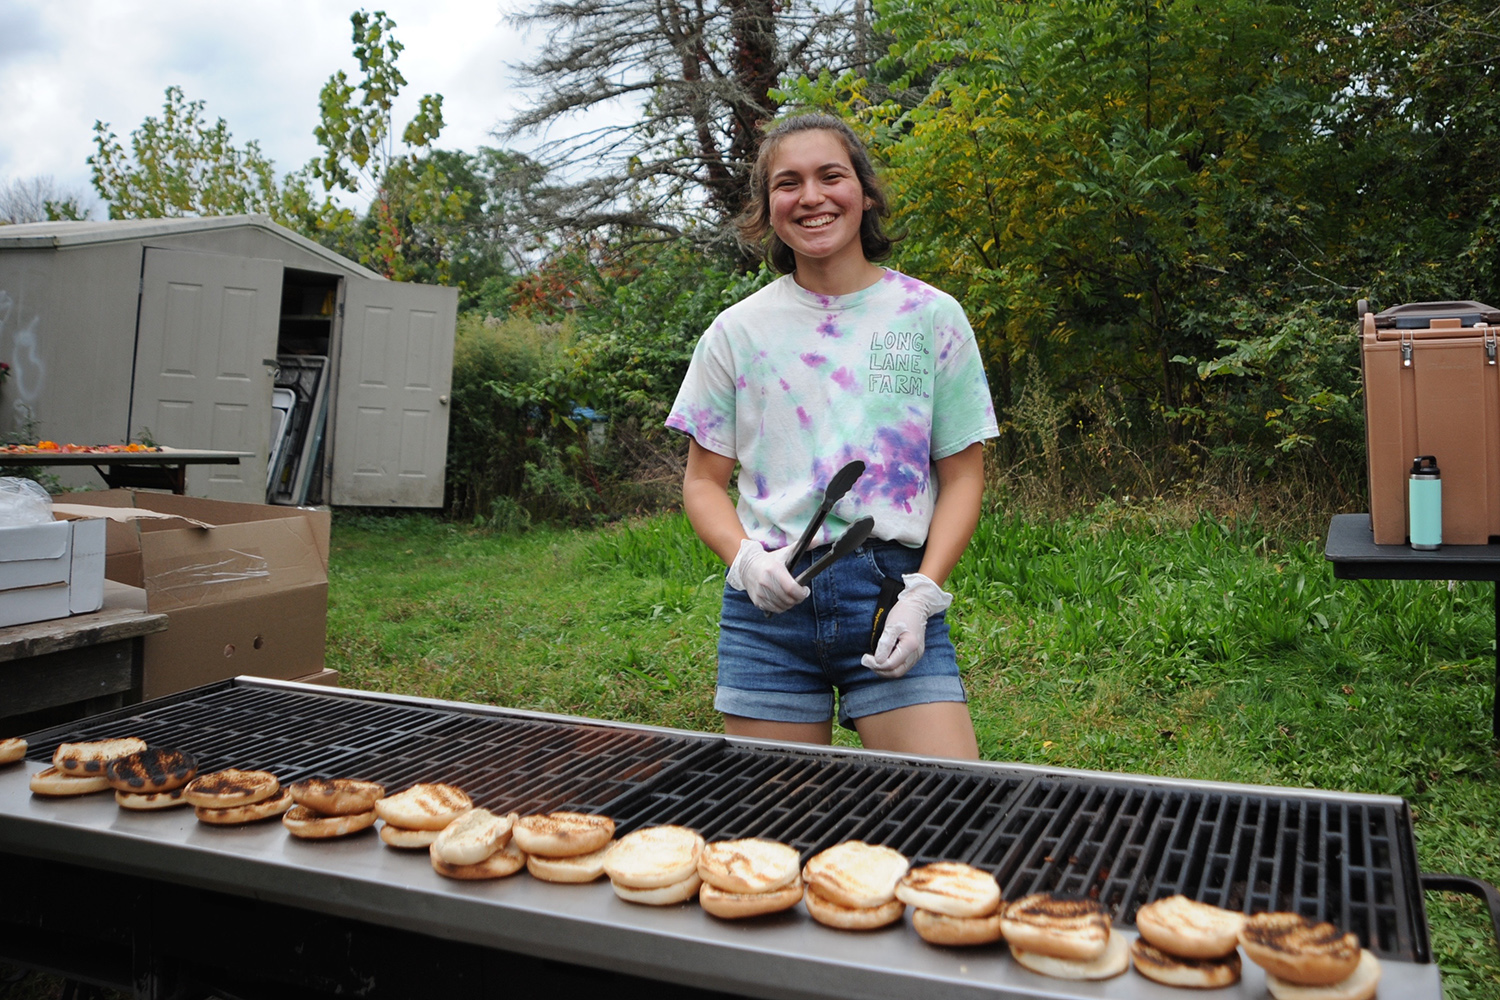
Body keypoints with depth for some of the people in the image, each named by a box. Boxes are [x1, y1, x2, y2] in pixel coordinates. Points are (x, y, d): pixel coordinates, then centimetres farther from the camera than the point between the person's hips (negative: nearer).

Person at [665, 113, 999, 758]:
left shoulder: (932, 317, 5)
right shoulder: (737, 331, 6)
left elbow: (962, 475, 6)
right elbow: (703, 480, 10)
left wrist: (921, 594, -7)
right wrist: (745, 558, -9)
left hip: (892, 591, 0)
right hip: (770, 601, 1)